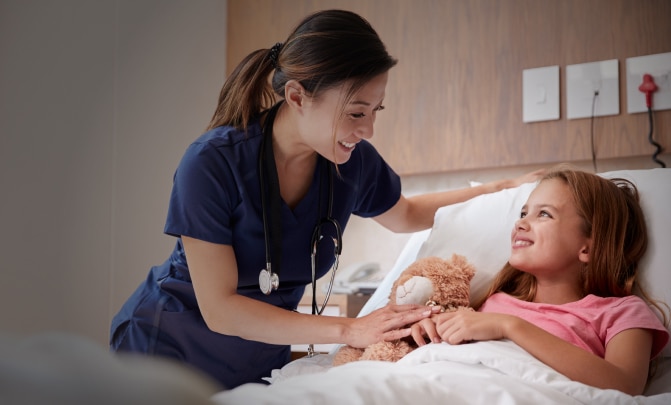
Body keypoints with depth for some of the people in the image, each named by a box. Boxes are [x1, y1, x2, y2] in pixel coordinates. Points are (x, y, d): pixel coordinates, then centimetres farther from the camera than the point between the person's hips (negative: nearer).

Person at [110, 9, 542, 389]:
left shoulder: (354, 161, -13)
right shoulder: (211, 164, -29)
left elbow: (406, 215, 11)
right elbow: (219, 310, -28)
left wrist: (501, 188, 1)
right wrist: (349, 330, -31)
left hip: (262, 363, 5)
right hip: (168, 352, -4)